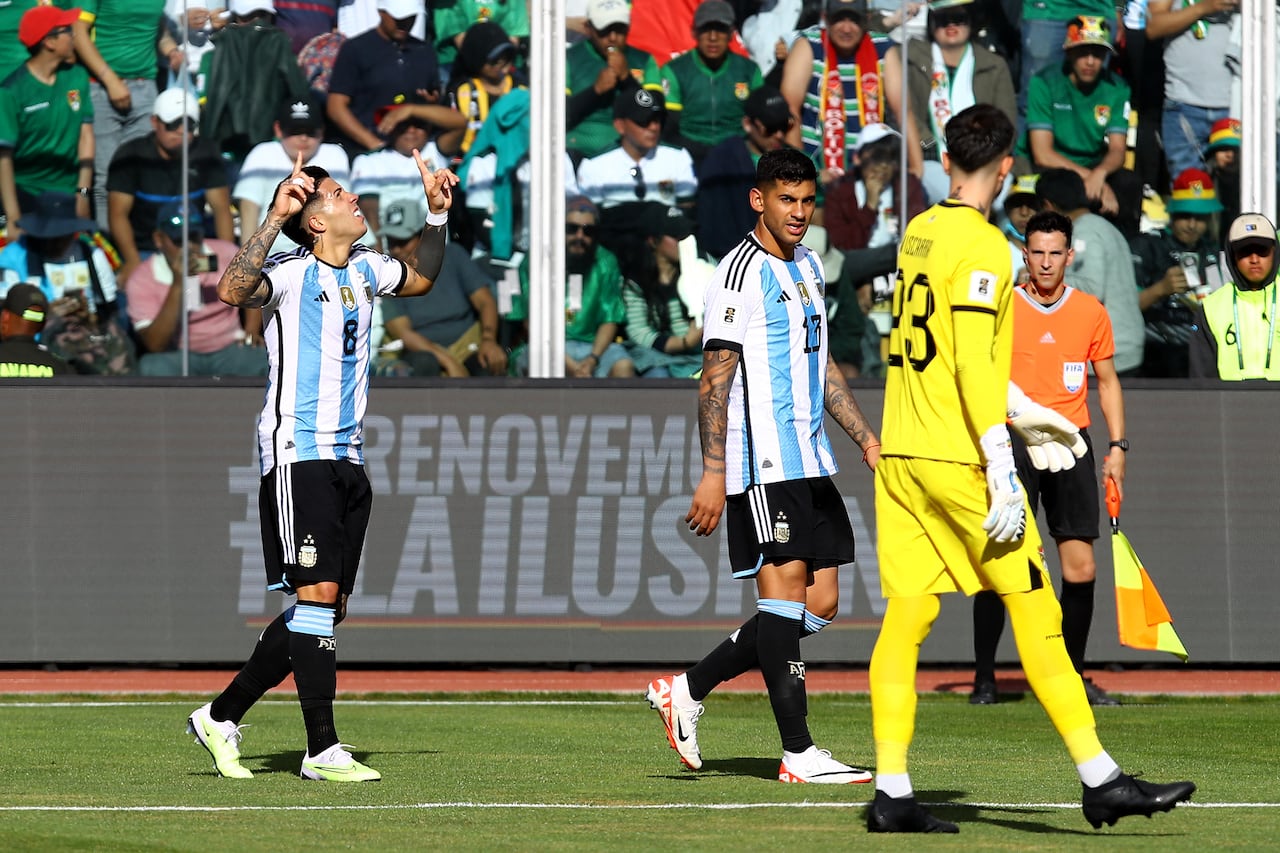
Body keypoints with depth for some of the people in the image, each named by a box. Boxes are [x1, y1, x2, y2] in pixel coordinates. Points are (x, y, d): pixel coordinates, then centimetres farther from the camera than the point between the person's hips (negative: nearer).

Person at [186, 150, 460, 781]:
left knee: (322, 611, 7)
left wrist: (436, 214, 25)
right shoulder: (291, 273, -9)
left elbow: (420, 279, 36)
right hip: (297, 453, -8)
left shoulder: (364, 269, 14)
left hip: (347, 458, 8)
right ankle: (322, 750, -14)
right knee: (318, 593, -14)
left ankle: (221, 717, 18)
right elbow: (232, 290, -31)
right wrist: (275, 218, -33)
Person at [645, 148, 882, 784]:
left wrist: (867, 440, 22)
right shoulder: (742, 273, -9)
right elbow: (715, 379, -13)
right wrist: (713, 474, -18)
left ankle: (687, 690, 14)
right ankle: (797, 753, -10)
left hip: (810, 463, 9)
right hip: (762, 463, -9)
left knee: (819, 604, 5)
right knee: (784, 589, -10)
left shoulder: (808, 267, 18)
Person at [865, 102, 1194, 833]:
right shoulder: (982, 246, -12)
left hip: (902, 456, 8)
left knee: (906, 617, 5)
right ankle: (1100, 778, -3)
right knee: (1036, 610, -3)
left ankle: (892, 793, 2)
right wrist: (1002, 474, -18)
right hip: (958, 458, -8)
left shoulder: (920, 234, 12)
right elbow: (974, 366, -18)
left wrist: (1026, 412, 31)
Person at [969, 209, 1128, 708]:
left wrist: (1117, 446, 8)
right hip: (1013, 444, -2)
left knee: (1081, 568, -2)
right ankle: (984, 678, 1)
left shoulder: (1091, 312, 8)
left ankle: (1072, 676, 10)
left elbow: (1107, 381, 16)